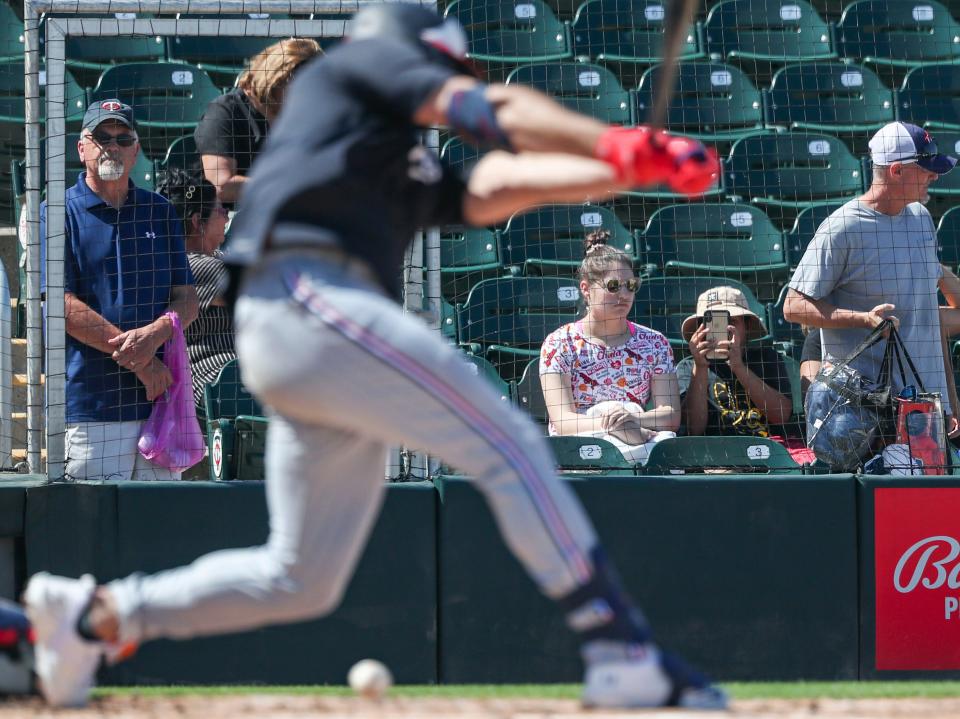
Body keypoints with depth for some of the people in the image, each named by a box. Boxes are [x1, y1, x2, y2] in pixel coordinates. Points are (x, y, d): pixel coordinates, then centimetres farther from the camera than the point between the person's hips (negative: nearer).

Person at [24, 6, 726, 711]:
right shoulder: (360, 60, 13)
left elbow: (493, 188, 19)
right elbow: (491, 111, 2)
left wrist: (630, 169, 9)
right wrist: (619, 143, -3)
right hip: (308, 301, -9)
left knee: (301, 579, 10)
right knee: (509, 443, -14)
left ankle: (95, 614, 15)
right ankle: (623, 653, -20)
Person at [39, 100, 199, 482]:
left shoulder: (160, 213, 18)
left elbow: (187, 299, 12)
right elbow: (62, 304, -7)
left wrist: (155, 335, -11)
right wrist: (137, 360, -12)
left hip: (160, 397, 4)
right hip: (92, 403, -4)